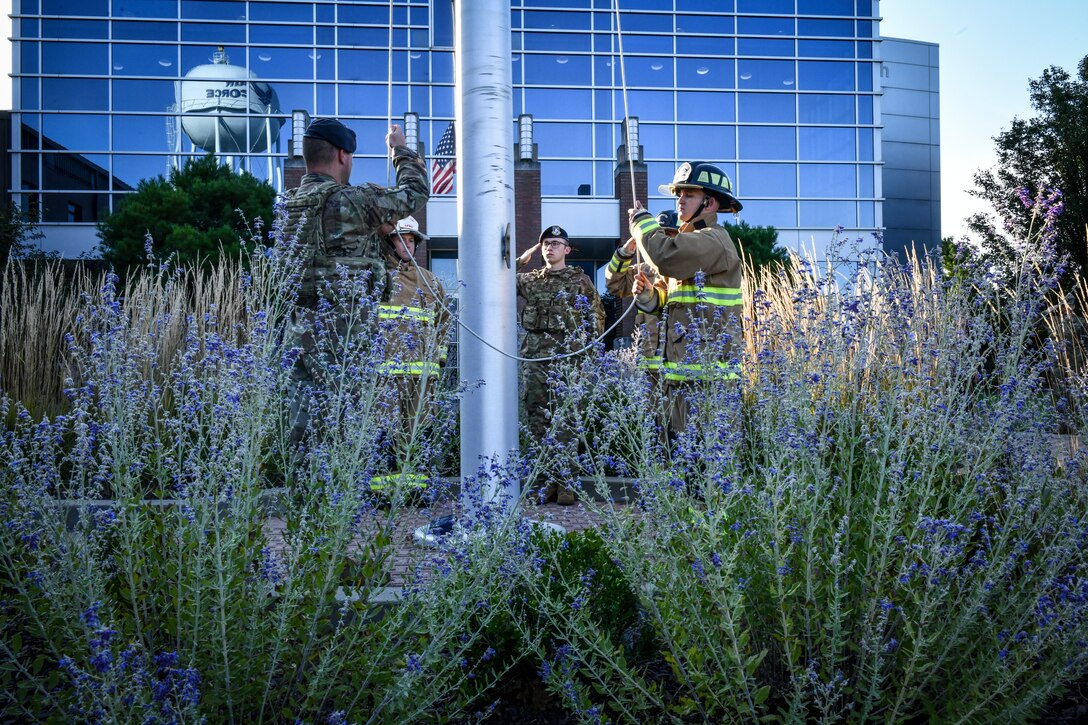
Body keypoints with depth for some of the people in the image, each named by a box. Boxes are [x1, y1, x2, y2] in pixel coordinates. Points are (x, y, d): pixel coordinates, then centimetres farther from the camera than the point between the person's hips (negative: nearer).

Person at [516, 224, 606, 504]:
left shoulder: (579, 279, 7)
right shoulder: (530, 279, 15)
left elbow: (597, 316, 8)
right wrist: (522, 259, 8)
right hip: (534, 356, 3)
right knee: (537, 417, 3)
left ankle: (565, 481, 1)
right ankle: (548, 478, 11)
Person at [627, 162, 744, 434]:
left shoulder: (714, 240, -10)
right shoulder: (687, 241, 21)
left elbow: (665, 256, -26)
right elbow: (665, 298, 24)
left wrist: (642, 220, -8)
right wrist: (647, 294, -1)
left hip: (706, 374, -10)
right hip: (680, 371, 10)